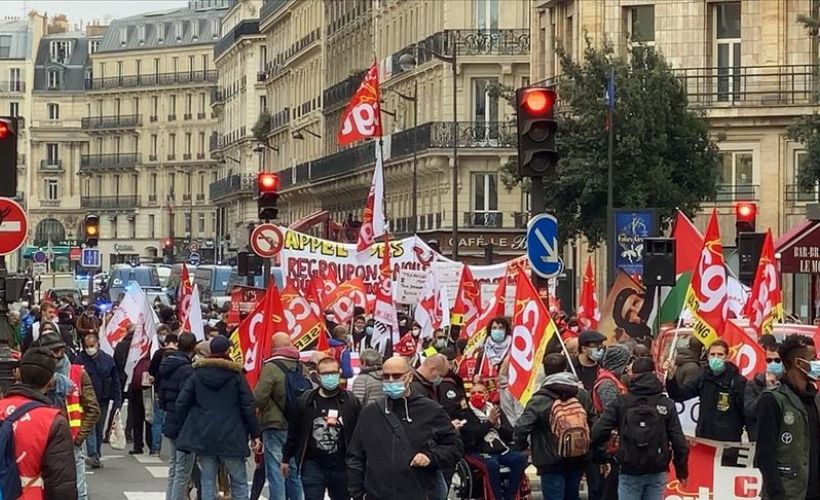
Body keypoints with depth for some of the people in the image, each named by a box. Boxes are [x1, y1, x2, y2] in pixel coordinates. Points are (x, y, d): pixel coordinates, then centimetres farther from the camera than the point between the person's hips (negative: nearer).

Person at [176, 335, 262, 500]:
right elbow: (248, 406, -5)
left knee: (208, 480, 5)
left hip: (203, 436, 2)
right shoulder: (235, 374, -3)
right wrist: (255, 434, 1)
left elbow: (182, 403, 2)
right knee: (239, 480, 5)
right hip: (231, 436, -2)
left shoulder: (198, 374, 4)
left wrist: (187, 427, 15)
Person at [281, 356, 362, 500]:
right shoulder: (306, 401, 0)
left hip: (341, 467, 1)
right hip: (313, 465, -1)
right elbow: (293, 432, 8)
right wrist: (286, 458, 11)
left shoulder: (351, 402, -1)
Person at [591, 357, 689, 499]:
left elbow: (599, 430, -12)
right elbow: (678, 440, -1)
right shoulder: (666, 404, 0)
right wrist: (681, 469, 10)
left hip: (630, 471, -1)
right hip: (657, 471, 1)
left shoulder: (621, 402, -4)